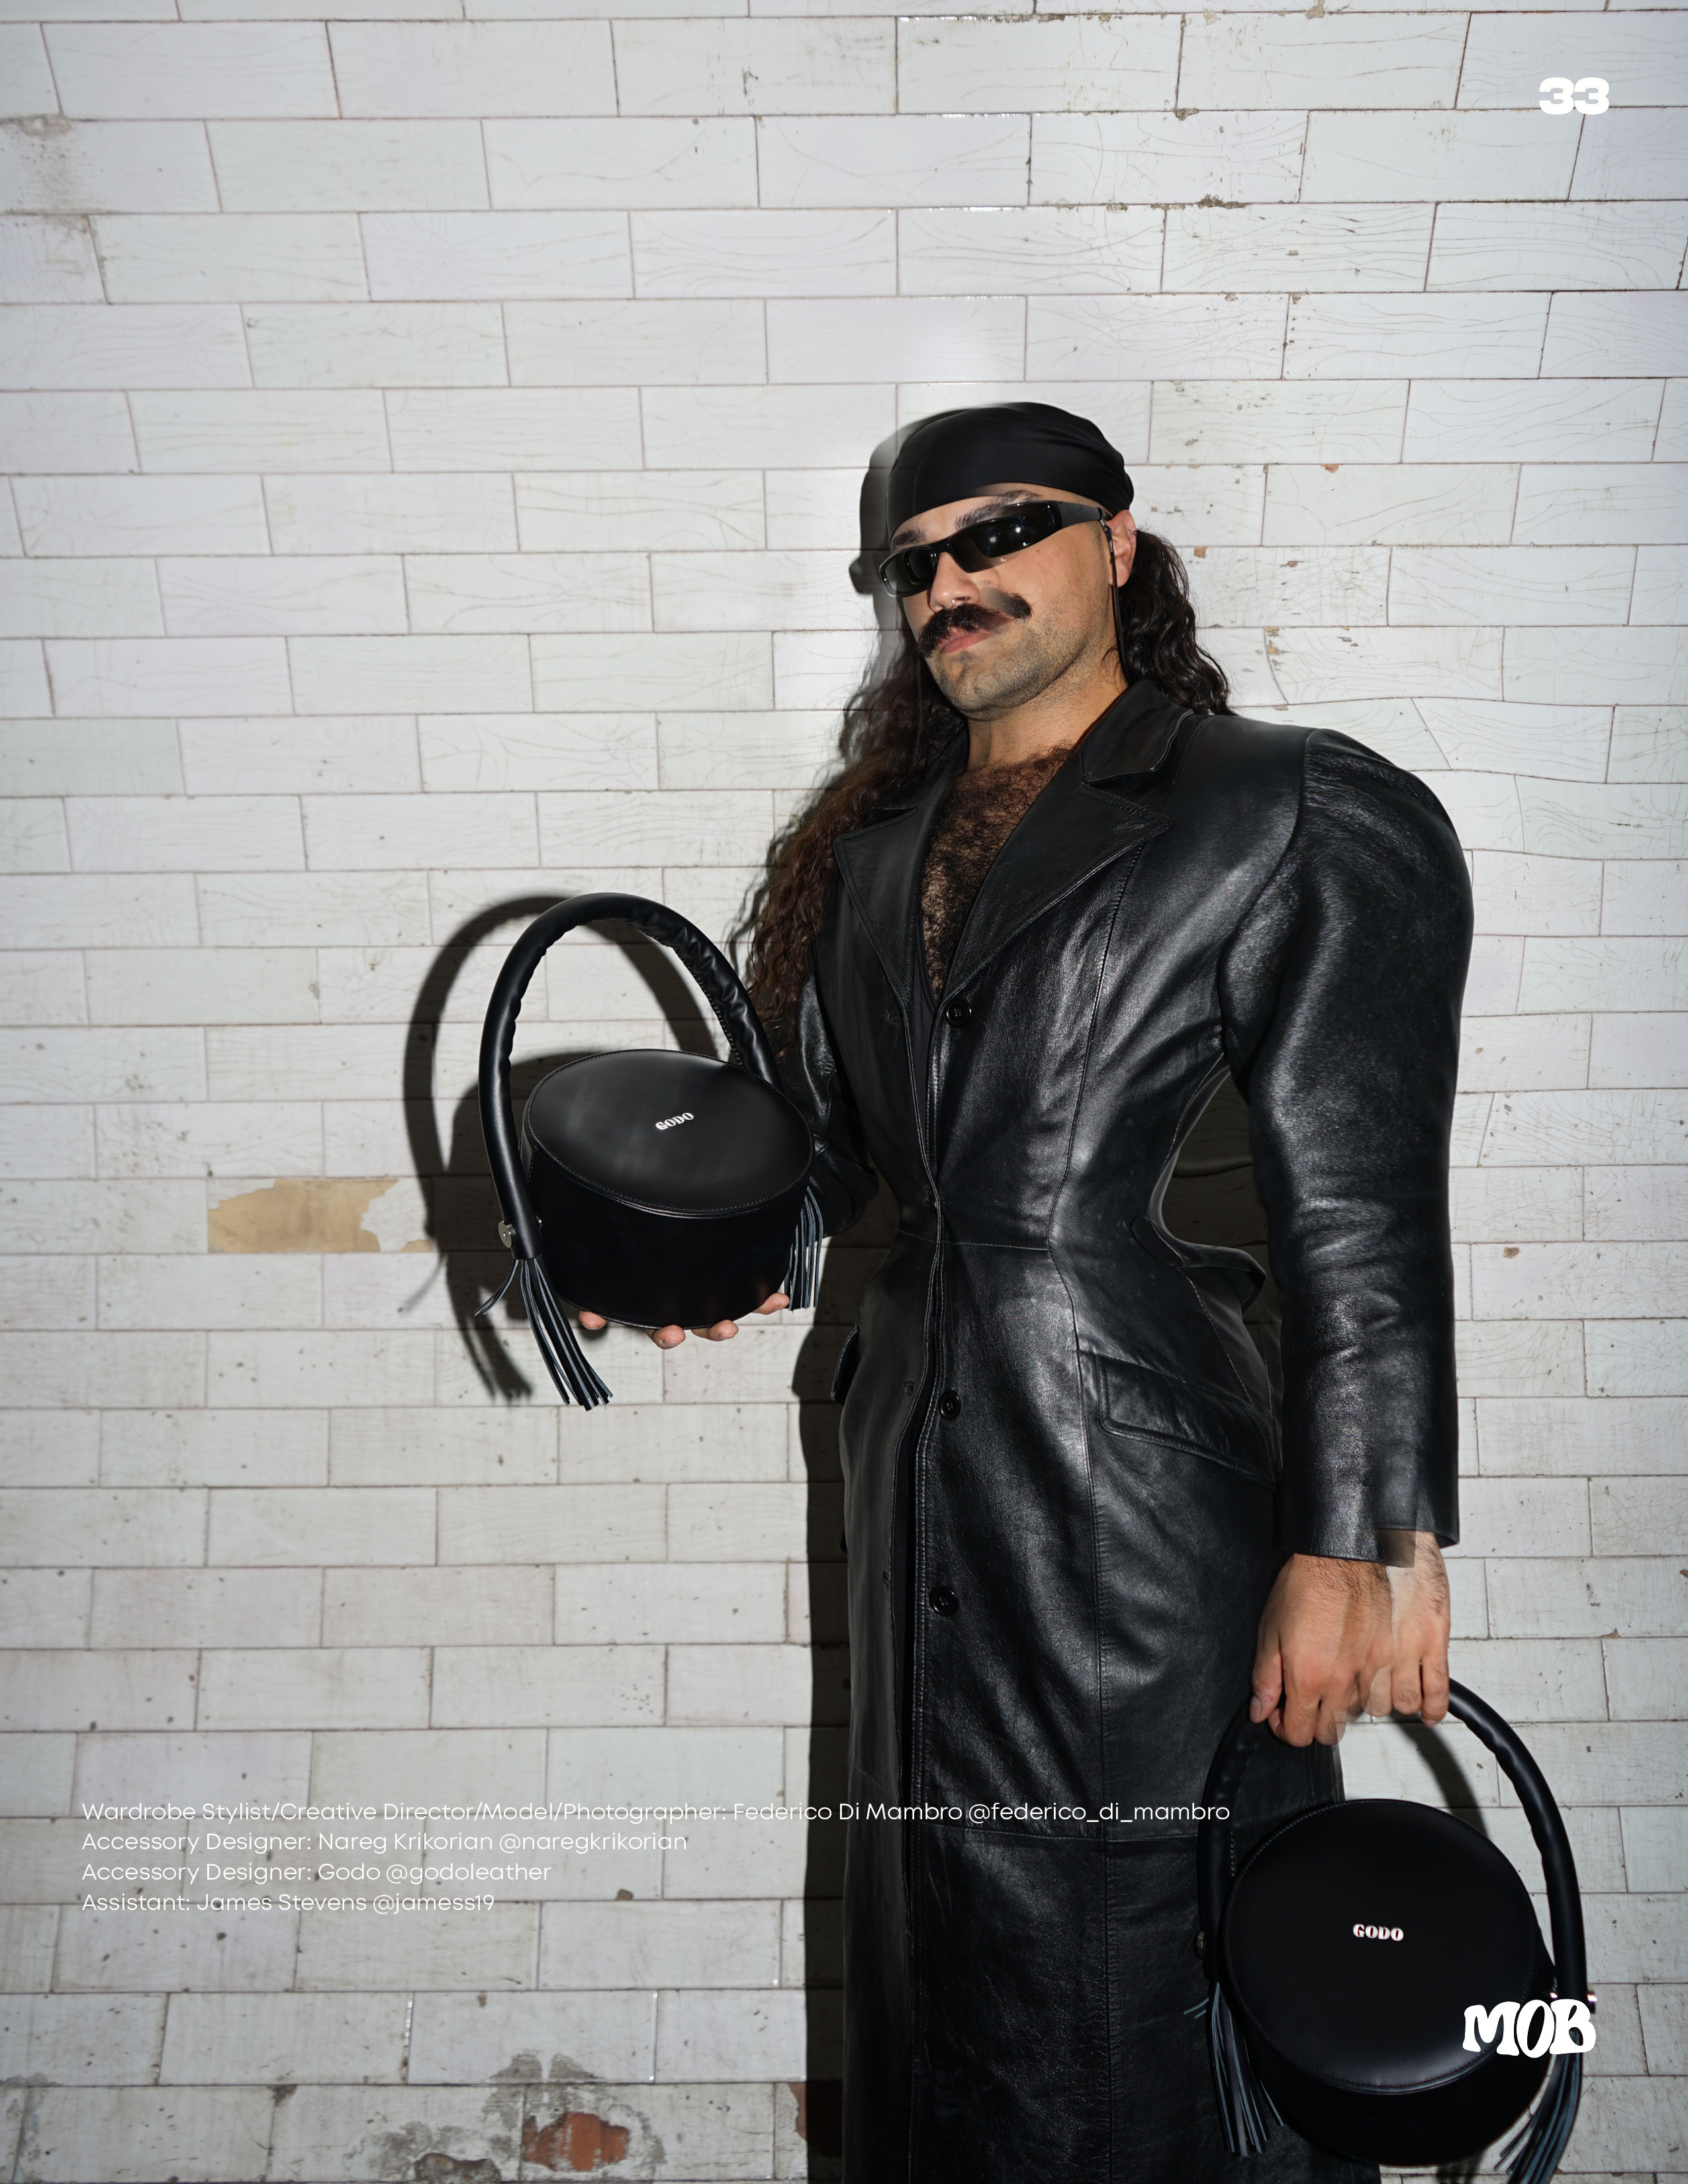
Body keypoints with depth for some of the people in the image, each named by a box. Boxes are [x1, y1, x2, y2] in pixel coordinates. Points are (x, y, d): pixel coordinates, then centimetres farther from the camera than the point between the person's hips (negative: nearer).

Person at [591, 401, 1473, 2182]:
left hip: (1143, 1487, -6)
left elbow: (1363, 1222, -12)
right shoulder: (875, 848, 13)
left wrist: (1361, 1550, -15)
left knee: (1146, 1954, 9)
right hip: (919, 1464, 6)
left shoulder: (1290, 817, -7)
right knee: (951, 1927, 21)